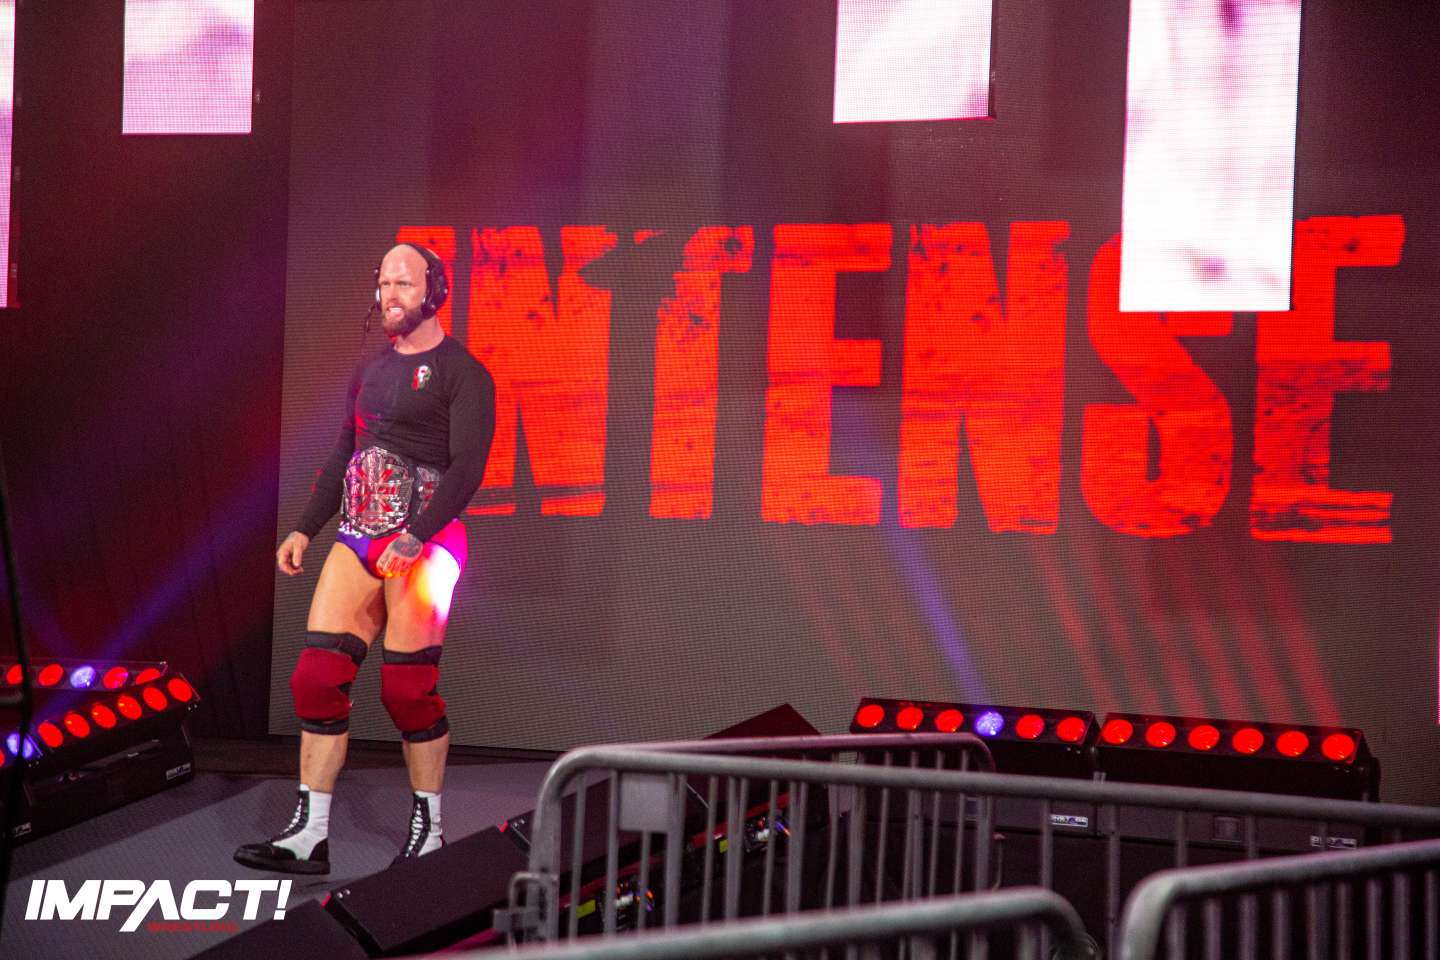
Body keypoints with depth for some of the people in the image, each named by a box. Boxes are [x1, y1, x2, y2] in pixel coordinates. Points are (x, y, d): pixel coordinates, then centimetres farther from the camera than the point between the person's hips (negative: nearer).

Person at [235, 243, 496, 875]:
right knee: (317, 677, -2)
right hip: (358, 538, 7)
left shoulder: (460, 372, -4)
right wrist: (304, 530, 17)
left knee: (408, 687, -6)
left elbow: (467, 466, -13)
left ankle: (428, 826, 11)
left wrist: (416, 538, -22)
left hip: (424, 543, -7)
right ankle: (309, 835, 0)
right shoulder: (370, 370, 18)